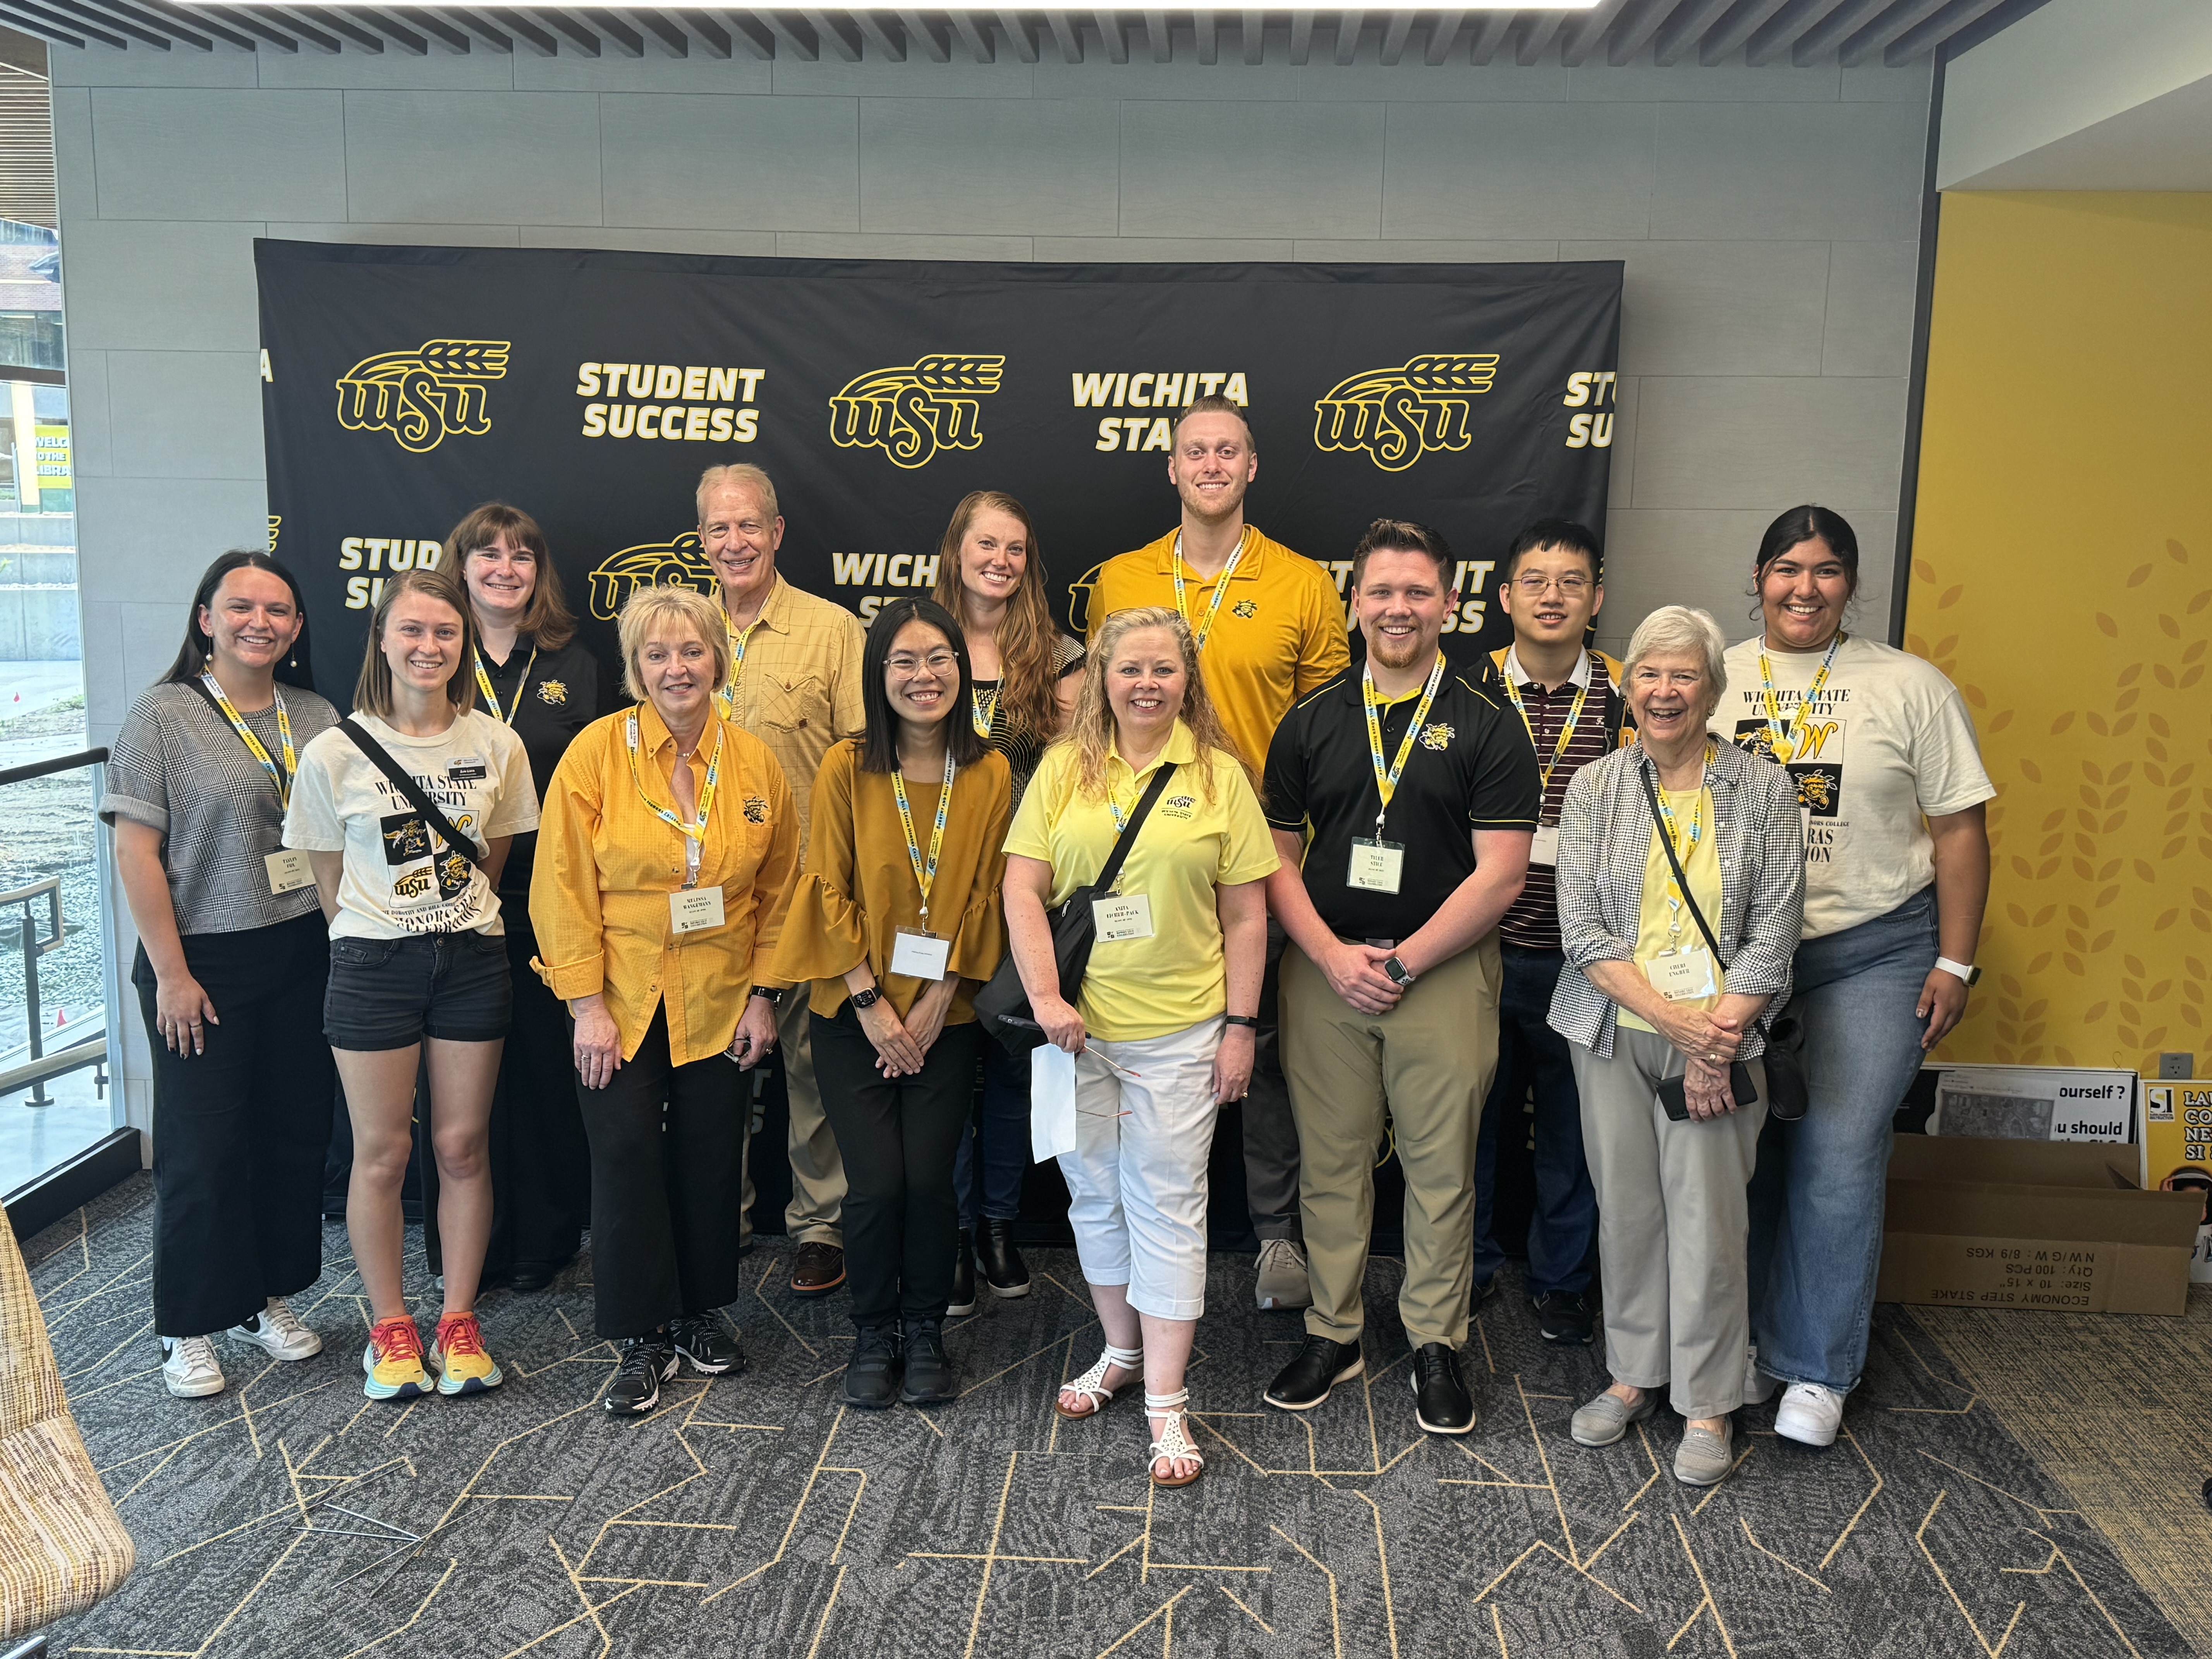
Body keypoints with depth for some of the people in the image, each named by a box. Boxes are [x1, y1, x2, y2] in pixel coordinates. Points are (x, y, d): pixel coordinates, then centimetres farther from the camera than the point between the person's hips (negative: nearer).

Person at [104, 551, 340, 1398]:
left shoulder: (319, 719, 6)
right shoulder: (163, 716, -7)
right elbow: (136, 852, -10)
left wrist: (347, 942, 5)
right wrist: (171, 973, -12)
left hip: (304, 957, 4)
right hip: (205, 964, -4)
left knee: (296, 1131, 11)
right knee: (203, 1146, 4)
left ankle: (266, 1295, 29)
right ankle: (190, 1326, 20)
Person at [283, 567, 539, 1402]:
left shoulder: (496, 745, -1)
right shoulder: (335, 752, -6)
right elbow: (330, 878, 3)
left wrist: (457, 921, 8)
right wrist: (378, 938, 5)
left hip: (471, 961, 2)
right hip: (373, 965, -1)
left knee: (463, 1147, 8)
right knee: (382, 1153, 6)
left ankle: (458, 1323, 22)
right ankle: (390, 1326, 22)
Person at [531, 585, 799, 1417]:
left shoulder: (754, 762, 0)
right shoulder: (596, 751, -9)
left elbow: (776, 889, 6)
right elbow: (564, 886, -9)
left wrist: (761, 994, 2)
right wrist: (588, 1005, -12)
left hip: (718, 1004, 3)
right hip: (619, 1001, -2)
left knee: (710, 1157, 10)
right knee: (626, 1159, -1)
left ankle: (699, 1312, 30)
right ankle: (642, 1338, 14)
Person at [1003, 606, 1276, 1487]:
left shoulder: (1219, 776, 0)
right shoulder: (1065, 768, 3)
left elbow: (1246, 916, 1)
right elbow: (1022, 890, 0)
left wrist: (1241, 1025, -2)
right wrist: (1045, 996, -10)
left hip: (1179, 1030, -2)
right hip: (1077, 1026, 2)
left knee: (1167, 1202, 2)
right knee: (1096, 1192, 14)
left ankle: (1166, 1398, 11)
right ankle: (1122, 1351, 34)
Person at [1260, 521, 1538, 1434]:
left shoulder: (1486, 726, -2)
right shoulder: (1311, 722, 6)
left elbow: (1498, 875, -7)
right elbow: (1276, 859, 6)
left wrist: (1402, 961, -11)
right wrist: (1334, 957, -8)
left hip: (1445, 973, -2)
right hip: (1325, 970, 2)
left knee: (1442, 1167, 7)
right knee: (1330, 1161, 10)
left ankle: (1437, 1343, 23)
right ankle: (1332, 1332, 25)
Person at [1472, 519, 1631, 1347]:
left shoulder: (1626, 693, 1)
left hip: (1580, 952, 0)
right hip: (1481, 945, 0)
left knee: (1573, 1123, 11)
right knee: (1475, 1114, 11)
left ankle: (1561, 1280, 30)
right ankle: (1469, 1267, 31)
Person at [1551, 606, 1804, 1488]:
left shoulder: (1762, 788, -1)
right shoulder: (1595, 787, 2)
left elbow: (1773, 933, -3)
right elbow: (1583, 929, -4)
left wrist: (1714, 1034, -11)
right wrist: (1672, 1019, -13)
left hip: (1720, 1036, -1)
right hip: (1615, 1031, 2)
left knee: (1709, 1216, 1)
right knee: (1625, 1206, 10)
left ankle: (1708, 1403, 18)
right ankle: (1635, 1373, 28)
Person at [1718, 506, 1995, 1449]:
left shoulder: (1911, 687, 0)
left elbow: (1959, 828, 2)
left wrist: (1954, 963, -2)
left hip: (1873, 955, -2)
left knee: (1839, 1159, -5)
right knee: (1741, 1156, 8)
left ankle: (1817, 1371, 11)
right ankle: (1742, 1344, 25)